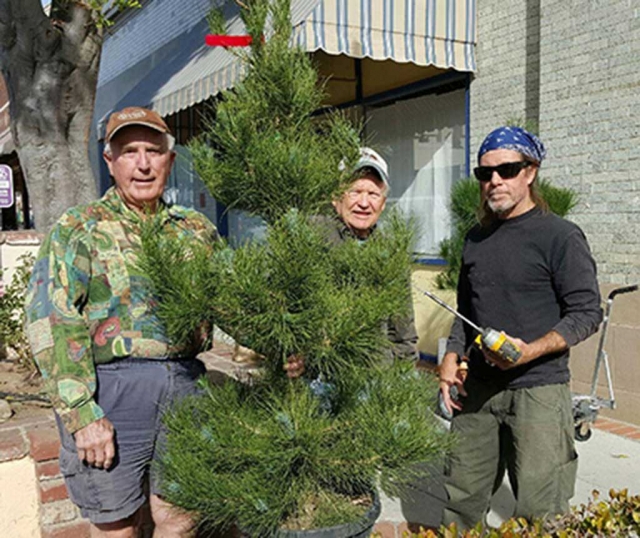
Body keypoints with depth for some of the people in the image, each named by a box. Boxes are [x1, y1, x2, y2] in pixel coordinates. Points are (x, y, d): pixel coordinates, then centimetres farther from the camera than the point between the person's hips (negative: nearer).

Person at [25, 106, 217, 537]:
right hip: (113, 387, -3)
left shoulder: (196, 228, 11)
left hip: (185, 383, 4)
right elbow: (51, 324, -8)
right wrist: (81, 413, -15)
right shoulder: (78, 230, -1)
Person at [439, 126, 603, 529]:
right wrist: (452, 358, 7)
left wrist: (530, 351, -22)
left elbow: (587, 313, -9)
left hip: (538, 391, -5)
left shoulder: (560, 235, -6)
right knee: (461, 499, 11)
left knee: (540, 514, 0)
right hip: (478, 389, 6)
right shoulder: (477, 238, 14)